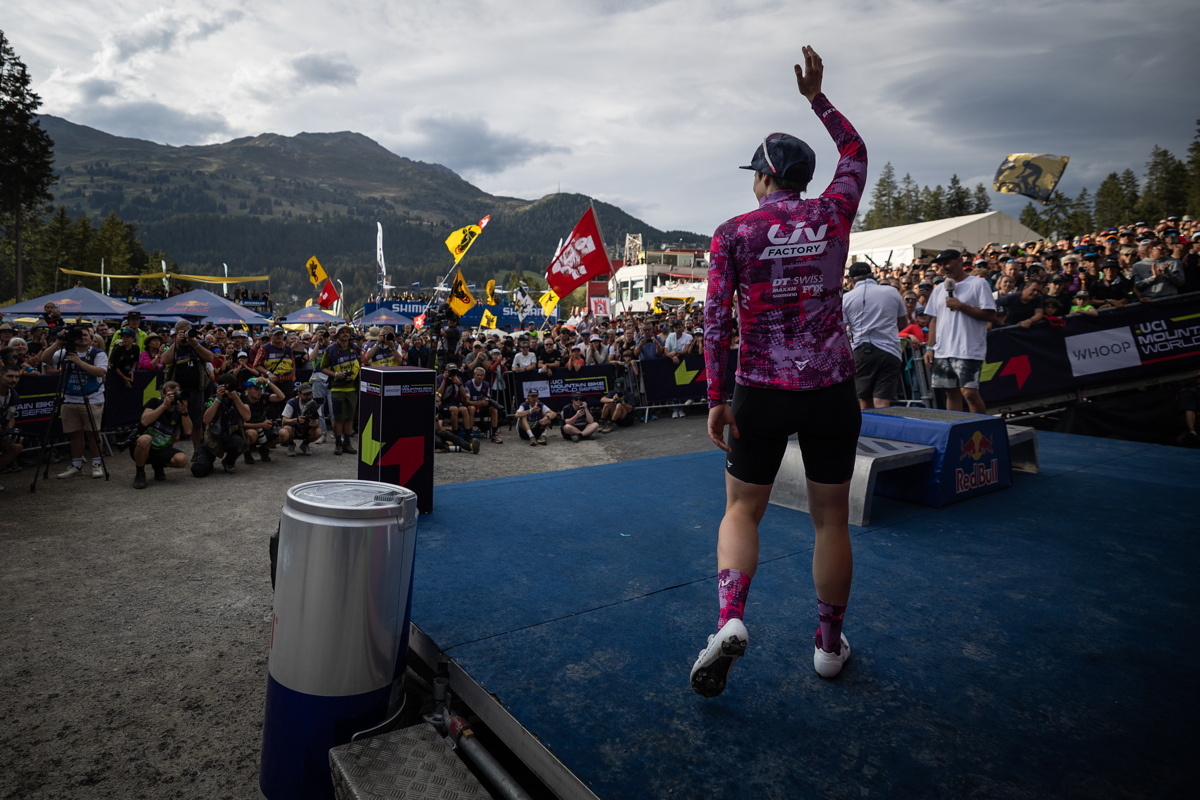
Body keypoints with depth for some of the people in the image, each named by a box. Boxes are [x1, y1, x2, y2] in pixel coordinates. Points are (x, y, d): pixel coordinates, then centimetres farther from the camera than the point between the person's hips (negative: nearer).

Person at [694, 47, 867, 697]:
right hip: (831, 389, 2)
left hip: (760, 393, -1)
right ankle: (829, 644, 26)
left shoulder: (732, 234, -2)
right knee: (831, 517, 14)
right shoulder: (833, 214, 4)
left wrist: (716, 398, -5)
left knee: (742, 509, 14)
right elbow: (855, 152, 24)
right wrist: (816, 96, 30)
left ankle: (729, 619, -6)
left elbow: (716, 321, -8)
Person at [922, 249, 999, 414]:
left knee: (969, 392, -11)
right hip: (942, 351, 6)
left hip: (969, 351, -6)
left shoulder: (978, 284, -2)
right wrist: (930, 347, 8)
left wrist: (960, 306, -13)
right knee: (951, 393, 9)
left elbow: (990, 315, -9)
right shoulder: (939, 289, 16)